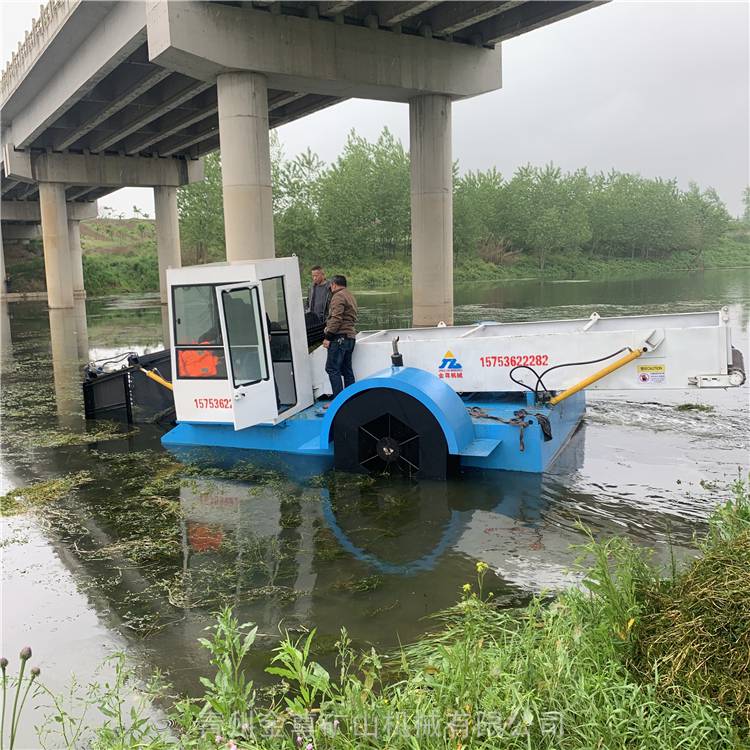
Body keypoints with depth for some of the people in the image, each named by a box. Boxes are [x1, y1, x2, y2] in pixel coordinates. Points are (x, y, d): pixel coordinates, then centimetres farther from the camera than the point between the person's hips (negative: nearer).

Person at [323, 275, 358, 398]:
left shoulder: (338, 296, -8)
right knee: (347, 370, 11)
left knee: (332, 368, -9)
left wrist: (328, 336, -17)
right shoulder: (350, 296, 24)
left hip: (340, 337, -10)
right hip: (350, 336, 10)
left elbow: (336, 318, -18)